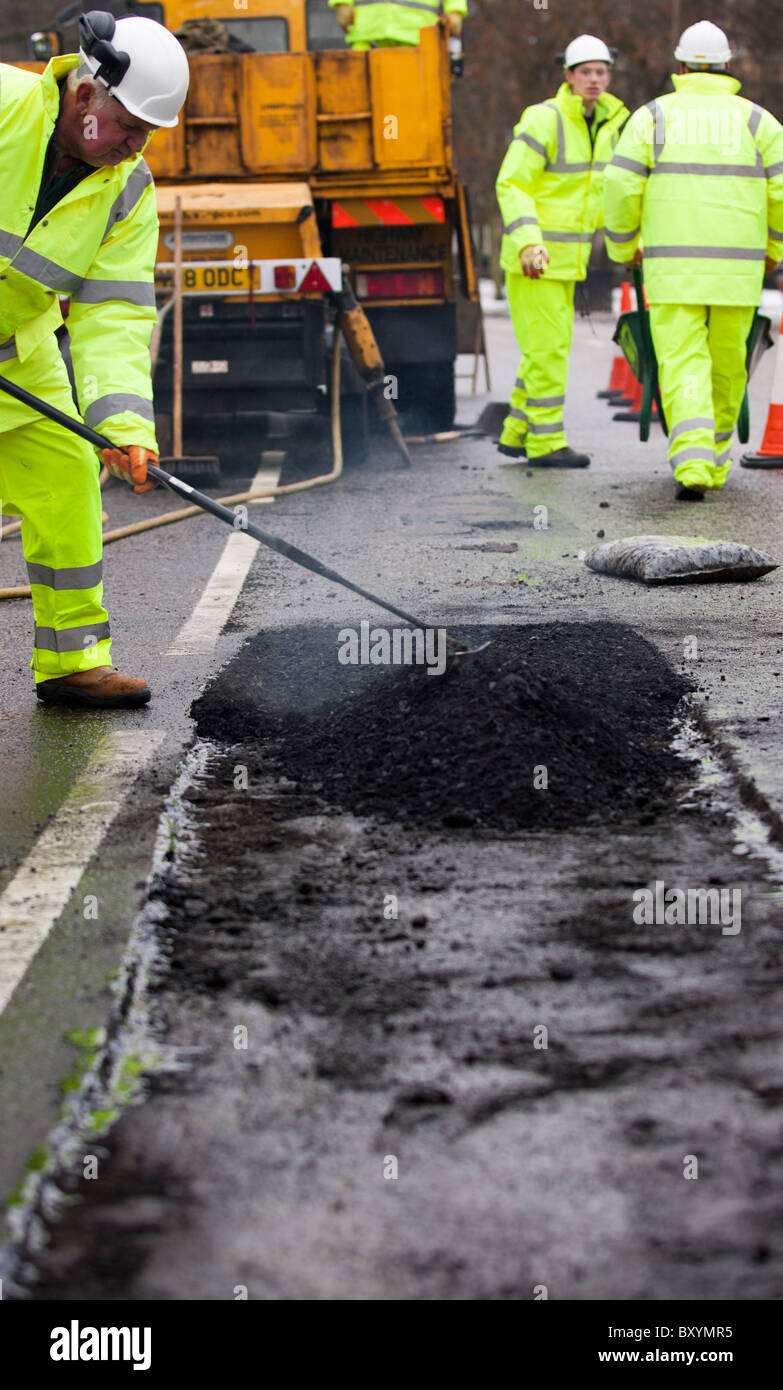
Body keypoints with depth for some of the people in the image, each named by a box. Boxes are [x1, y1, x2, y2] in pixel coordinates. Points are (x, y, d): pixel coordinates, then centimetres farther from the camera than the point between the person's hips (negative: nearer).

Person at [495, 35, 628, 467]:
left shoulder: (605, 124, 7)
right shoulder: (543, 121, -18)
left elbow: (602, 186, 19)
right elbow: (511, 185, -20)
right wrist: (528, 242, -31)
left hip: (565, 256, 9)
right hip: (532, 254, -9)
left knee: (552, 346, 12)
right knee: (546, 347, -7)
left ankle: (516, 435, 22)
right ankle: (546, 443, -1)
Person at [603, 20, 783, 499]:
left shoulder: (653, 116, 2)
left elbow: (621, 187, -4)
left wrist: (623, 246, 13)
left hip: (672, 266, -1)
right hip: (736, 270, 1)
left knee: (683, 367, -5)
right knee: (726, 366, 18)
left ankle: (692, 465, -26)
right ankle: (713, 461, 28)